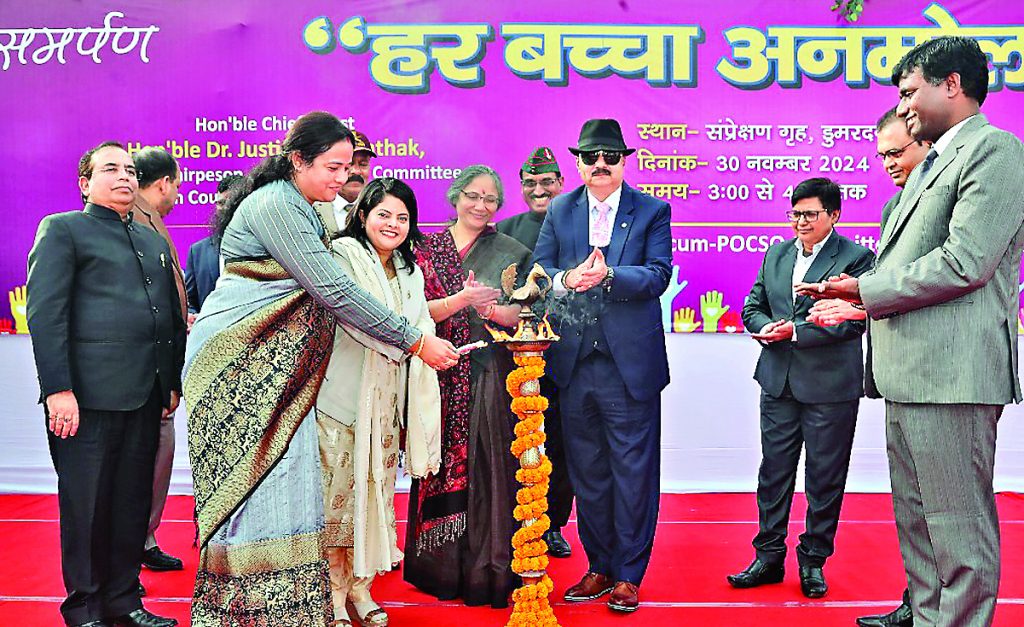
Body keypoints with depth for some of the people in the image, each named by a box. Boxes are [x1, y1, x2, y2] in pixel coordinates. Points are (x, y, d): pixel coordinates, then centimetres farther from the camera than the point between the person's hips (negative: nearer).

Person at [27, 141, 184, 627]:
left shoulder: (153, 240, 20)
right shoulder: (63, 229, 2)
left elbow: (172, 314, 22)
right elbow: (45, 312, -8)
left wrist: (173, 382, 16)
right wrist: (58, 388, -16)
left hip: (146, 396, 6)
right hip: (89, 395, -6)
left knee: (134, 501, 11)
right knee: (86, 506, 3)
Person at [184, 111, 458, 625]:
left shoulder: (303, 211, 15)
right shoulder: (274, 205, -16)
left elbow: (323, 292, 16)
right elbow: (335, 291, -21)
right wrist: (415, 342, -18)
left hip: (274, 368, 9)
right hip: (238, 366, -9)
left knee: (282, 481, 8)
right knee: (252, 482, -5)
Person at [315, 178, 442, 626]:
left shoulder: (411, 273, 17)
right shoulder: (343, 254, -5)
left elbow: (421, 332, 16)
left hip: (387, 401, 6)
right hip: (342, 396, -6)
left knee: (376, 488, 9)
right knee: (337, 490, -2)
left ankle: (359, 587, 22)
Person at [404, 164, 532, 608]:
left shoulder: (512, 252, 9)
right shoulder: (427, 248, 9)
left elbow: (522, 314, 2)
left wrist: (490, 309, -18)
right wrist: (462, 299, -20)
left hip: (492, 376, 0)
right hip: (439, 376, 1)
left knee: (488, 469, -2)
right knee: (442, 468, 4)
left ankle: (488, 571, 9)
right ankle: (443, 567, 18)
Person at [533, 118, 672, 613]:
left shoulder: (653, 211, 2)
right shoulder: (559, 210, 10)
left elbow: (658, 274, -9)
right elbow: (538, 270, 4)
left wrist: (608, 275, -24)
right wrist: (567, 279, -17)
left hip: (630, 363, -3)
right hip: (574, 362, 3)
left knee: (633, 470, 4)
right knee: (586, 471, 13)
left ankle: (628, 574, 19)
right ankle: (599, 567, 28)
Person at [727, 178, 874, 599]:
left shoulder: (856, 257, -5)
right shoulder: (775, 254, 12)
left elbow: (854, 319, -15)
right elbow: (753, 305, 13)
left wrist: (795, 330, -18)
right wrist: (767, 328, -10)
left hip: (830, 386, -4)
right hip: (778, 382, 5)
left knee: (824, 477, 7)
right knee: (774, 470, 10)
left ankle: (814, 560, 22)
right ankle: (768, 556, 21)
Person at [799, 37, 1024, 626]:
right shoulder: (928, 168, 23)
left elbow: (965, 262, -19)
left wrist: (866, 288, -9)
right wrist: (854, 301, 10)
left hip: (951, 372, -10)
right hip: (908, 375, 10)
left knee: (959, 531, -2)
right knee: (915, 520, 16)